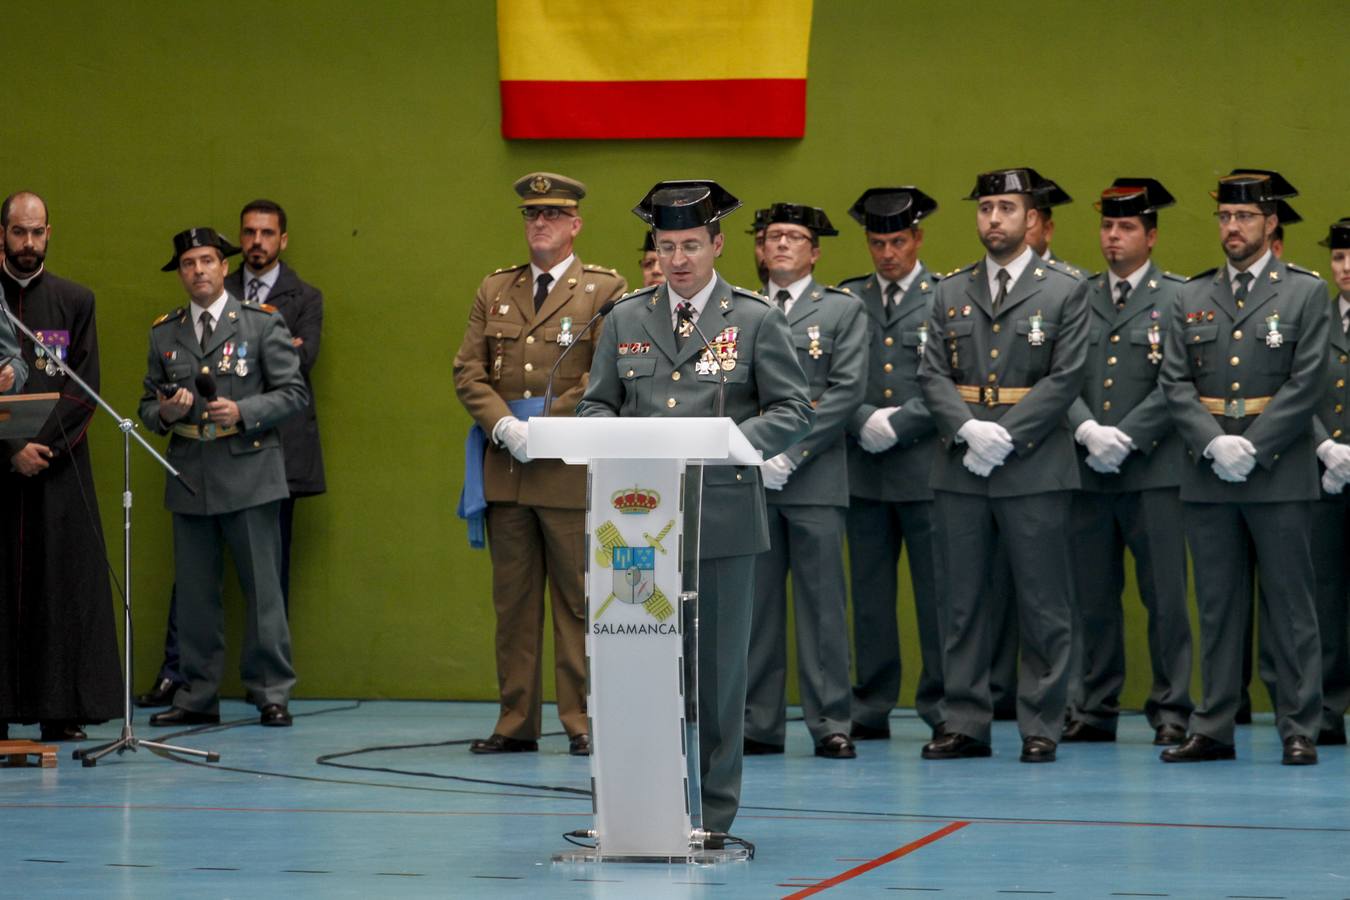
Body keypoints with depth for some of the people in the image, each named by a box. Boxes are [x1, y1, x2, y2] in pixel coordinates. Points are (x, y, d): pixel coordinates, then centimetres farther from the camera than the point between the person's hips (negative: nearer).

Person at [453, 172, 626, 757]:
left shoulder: (604, 290, 3)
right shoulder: (494, 291, 16)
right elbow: (468, 371, 9)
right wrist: (505, 427, -7)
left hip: (572, 469, -4)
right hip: (505, 468, 4)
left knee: (578, 600, -2)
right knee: (512, 600, 5)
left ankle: (582, 722, 2)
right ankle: (516, 722, 9)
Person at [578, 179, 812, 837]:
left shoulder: (756, 320, 4)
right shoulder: (626, 320, 12)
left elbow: (794, 411, 1)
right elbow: (596, 405, 15)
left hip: (723, 517, -2)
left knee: (718, 663, 3)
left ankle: (712, 812, 10)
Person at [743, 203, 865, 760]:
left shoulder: (842, 311, 7)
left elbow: (846, 391, -3)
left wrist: (790, 453, -11)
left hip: (814, 478, -2)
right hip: (749, 478, 2)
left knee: (822, 603, -2)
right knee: (754, 604, 3)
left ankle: (830, 725, 1)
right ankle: (760, 724, 8)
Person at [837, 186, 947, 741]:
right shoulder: (847, 300, 10)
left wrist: (897, 425, -12)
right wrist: (866, 420, -10)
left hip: (926, 470, -3)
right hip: (863, 471, 3)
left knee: (937, 592, -1)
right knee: (869, 592, 7)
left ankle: (942, 707, 5)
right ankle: (871, 710, 13)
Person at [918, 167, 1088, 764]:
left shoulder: (1065, 292, 2)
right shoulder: (950, 293, 13)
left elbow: (1065, 379, -5)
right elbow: (932, 374, 7)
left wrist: (1006, 436, -13)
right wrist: (968, 428, -11)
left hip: (1034, 469, -3)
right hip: (960, 469, 3)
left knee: (1042, 607, 0)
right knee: (963, 602, 6)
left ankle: (1040, 727, 5)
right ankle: (965, 722, 12)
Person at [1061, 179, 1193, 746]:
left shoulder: (1178, 299, 2)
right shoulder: (1078, 299, 13)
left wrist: (1125, 439, -13)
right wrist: (1087, 431, -11)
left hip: (1153, 471, -3)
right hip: (1088, 472, 4)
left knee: (1165, 596, -2)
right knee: (1093, 598, 7)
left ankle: (1171, 710, 4)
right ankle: (1096, 709, 13)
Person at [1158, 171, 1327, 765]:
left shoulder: (1305, 293, 3)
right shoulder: (1192, 298, 12)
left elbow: (1306, 384, -5)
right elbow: (1176, 383, 6)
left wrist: (1251, 448, -13)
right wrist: (1214, 445, -10)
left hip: (1279, 474, -3)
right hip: (1207, 475, 3)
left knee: (1290, 605, 0)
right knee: (1217, 606, 7)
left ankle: (1299, 731, 3)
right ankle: (1212, 730, 10)